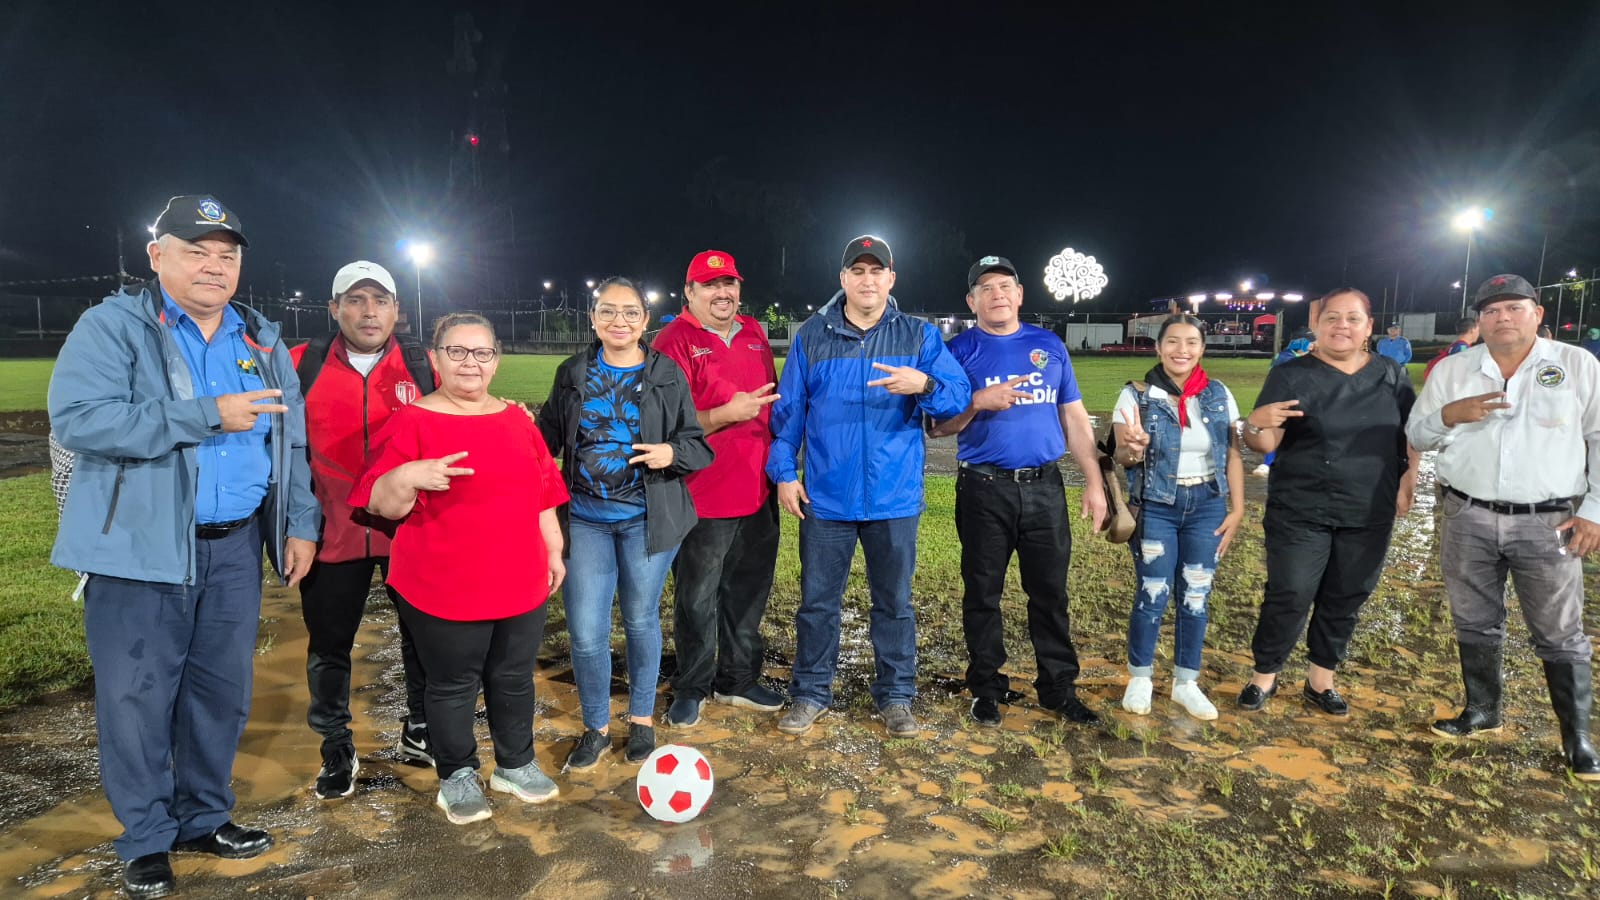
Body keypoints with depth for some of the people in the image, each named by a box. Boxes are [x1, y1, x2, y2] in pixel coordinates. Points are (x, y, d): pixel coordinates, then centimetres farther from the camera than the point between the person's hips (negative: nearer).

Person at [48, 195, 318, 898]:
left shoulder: (262, 342, 11)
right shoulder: (112, 326, -5)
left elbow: (292, 442, 13)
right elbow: (77, 418, -20)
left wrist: (300, 524, 4)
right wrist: (209, 415, -21)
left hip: (236, 547, 5)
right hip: (142, 548, -4)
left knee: (223, 692, 13)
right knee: (137, 697, 4)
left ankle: (205, 819, 31)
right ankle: (146, 841, 23)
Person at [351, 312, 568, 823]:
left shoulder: (516, 420, 9)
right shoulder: (413, 422, -7)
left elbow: (542, 493, 16)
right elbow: (381, 504, -10)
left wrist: (554, 551, 15)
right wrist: (408, 478, -30)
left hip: (520, 584, 5)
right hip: (446, 589, -5)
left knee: (514, 677, 16)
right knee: (453, 685, 9)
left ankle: (516, 765, 35)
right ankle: (457, 777, 30)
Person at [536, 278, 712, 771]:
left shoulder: (667, 375, -2)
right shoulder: (572, 374, 4)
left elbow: (698, 443, -1)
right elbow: (549, 436, 8)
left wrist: (672, 452, -21)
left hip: (647, 520, -1)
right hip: (586, 518, 1)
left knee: (641, 619, 14)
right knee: (585, 632, 0)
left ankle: (642, 717, 34)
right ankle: (595, 727, 23)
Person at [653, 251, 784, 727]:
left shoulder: (754, 334, 11)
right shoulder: (674, 341, -10)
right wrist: (727, 413, -25)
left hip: (757, 492, 6)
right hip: (704, 497, -6)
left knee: (748, 592, 17)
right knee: (697, 600, 6)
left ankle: (738, 680, 33)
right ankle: (691, 688, 24)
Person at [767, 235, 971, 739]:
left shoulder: (920, 337, 3)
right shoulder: (811, 337, 4)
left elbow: (959, 397, -6)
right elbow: (787, 410, 6)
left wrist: (923, 384, -26)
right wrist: (784, 473, 0)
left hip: (894, 497, 0)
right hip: (825, 496, 0)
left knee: (894, 601, 11)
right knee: (817, 600, 9)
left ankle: (896, 697, 26)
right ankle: (810, 694, 25)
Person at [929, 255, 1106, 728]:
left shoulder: (1050, 346, 10)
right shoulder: (959, 351, 2)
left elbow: (1075, 418, 11)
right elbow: (939, 426, -1)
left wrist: (1094, 482, 5)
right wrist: (979, 401, -19)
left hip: (1045, 488, 2)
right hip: (984, 490, -2)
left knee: (1051, 591, 8)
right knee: (983, 593, 7)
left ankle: (1059, 687, 21)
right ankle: (986, 688, 20)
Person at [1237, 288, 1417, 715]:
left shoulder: (1391, 375, 4)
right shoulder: (1291, 375, -7)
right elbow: (1265, 444, -12)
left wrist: (1409, 477, 0)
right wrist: (1256, 423, -33)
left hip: (1369, 515, 4)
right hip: (1300, 513, -4)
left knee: (1345, 600, 13)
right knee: (1289, 598, -1)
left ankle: (1321, 681, 28)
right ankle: (1264, 677, 17)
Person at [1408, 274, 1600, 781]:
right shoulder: (1451, 371, 4)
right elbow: (1416, 436, 7)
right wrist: (1448, 415, -14)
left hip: (1549, 522, -2)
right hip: (1468, 519, 2)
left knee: (1559, 634, 5)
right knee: (1475, 625, 13)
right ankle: (1482, 712, 30)